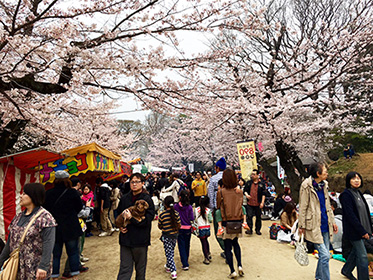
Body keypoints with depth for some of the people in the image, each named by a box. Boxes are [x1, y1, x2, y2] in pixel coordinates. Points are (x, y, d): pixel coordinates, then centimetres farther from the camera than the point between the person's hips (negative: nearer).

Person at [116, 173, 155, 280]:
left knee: (140, 269, 14)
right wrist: (120, 226, 2)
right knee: (124, 268, 6)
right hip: (125, 238, 3)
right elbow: (118, 214, 19)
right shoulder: (124, 198, 6)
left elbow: (147, 220, -15)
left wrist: (131, 218, -25)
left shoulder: (147, 199, -9)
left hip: (140, 239, -3)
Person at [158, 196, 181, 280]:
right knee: (171, 251, 22)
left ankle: (173, 272, -3)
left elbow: (159, 226, -5)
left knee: (168, 253, 3)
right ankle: (168, 266, 41)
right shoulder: (176, 213, -9)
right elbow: (179, 225, -4)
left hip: (166, 236, -4)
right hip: (174, 235, 4)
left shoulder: (162, 215, -17)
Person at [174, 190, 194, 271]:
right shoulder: (189, 207, -11)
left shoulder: (176, 207, -13)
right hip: (188, 229, 2)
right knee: (187, 245, 19)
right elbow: (192, 219, -10)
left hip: (179, 228, -1)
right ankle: (186, 261, 36)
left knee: (181, 246, 6)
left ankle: (185, 264, 1)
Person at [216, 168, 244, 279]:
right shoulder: (239, 192, -1)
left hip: (227, 222, -4)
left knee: (227, 247, 9)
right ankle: (240, 265, 14)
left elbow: (218, 207, -1)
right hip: (238, 221, 4)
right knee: (235, 243, 25)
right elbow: (240, 206, 10)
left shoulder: (221, 192, -11)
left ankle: (233, 271, 12)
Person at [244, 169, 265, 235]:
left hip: (258, 204, 0)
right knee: (249, 216, -4)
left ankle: (258, 230, 23)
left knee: (258, 217, 9)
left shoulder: (261, 184, 1)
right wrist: (246, 194, -12)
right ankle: (249, 229, 5)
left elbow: (263, 194, 1)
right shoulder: (248, 183, 6)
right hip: (250, 203, 1)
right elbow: (245, 191, 10)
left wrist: (262, 202, -6)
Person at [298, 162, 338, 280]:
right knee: (325, 255, -7)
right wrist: (301, 226, -9)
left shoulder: (323, 185, 9)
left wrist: (332, 221, 17)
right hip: (314, 226, -7)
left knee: (324, 255, 15)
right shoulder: (307, 186, -14)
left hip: (325, 225, 7)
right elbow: (302, 208, -11)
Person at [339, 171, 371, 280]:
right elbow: (350, 215, -20)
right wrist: (362, 231, -19)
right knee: (362, 256, -4)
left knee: (356, 251, 19)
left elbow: (364, 212, 15)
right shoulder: (346, 194, -16)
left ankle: (346, 270, 37)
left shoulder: (358, 193, 11)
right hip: (353, 230, -9)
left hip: (360, 229, 9)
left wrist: (367, 229, 10)